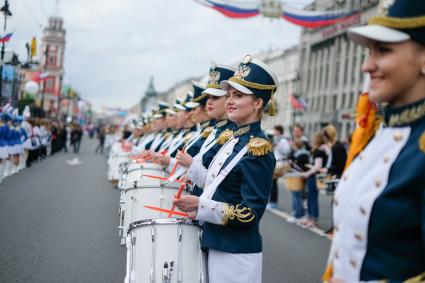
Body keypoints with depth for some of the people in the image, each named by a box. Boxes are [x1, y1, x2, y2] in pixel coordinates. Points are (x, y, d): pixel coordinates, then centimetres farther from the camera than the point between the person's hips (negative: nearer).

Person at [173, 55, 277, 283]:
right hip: (216, 245, 8)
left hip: (236, 254, -8)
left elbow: (251, 214, -21)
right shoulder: (232, 139, 8)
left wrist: (200, 206, -27)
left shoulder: (258, 150, -18)